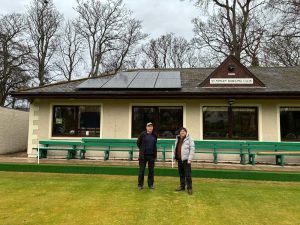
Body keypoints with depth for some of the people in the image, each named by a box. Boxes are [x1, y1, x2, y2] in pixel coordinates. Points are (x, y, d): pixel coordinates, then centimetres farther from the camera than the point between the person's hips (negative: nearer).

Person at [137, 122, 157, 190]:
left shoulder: (154, 135, 3)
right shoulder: (143, 134, -6)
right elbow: (138, 143, 5)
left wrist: (155, 153, 10)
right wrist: (142, 149, 9)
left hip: (151, 155, 3)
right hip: (143, 155, -3)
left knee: (151, 170, 9)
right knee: (141, 170, 3)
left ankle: (151, 184, 22)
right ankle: (140, 185, 13)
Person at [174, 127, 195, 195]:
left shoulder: (189, 139, -7)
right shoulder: (177, 139, 14)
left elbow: (192, 149, -11)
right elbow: (175, 148, 21)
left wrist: (190, 159, -16)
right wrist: (175, 157, 15)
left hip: (186, 159, -6)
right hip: (179, 159, 7)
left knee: (188, 174, -5)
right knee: (181, 173, 14)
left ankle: (189, 188, 4)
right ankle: (182, 186, 25)